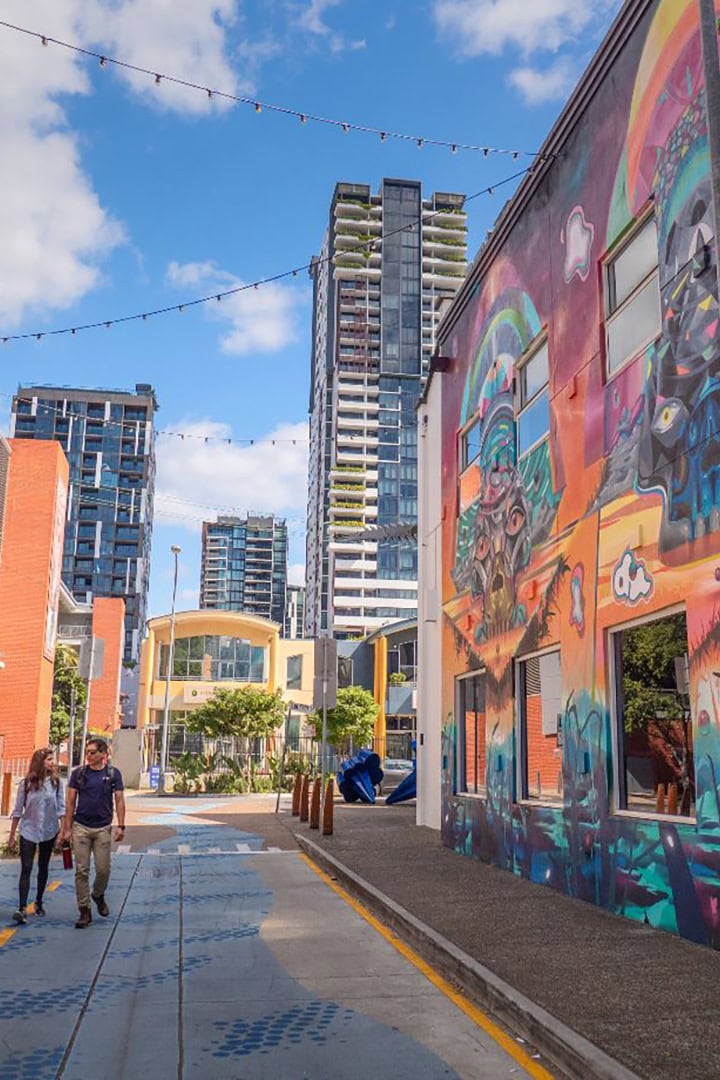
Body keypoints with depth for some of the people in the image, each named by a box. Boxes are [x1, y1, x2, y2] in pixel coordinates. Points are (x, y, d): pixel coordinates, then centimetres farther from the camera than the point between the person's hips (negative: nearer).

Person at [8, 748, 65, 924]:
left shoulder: (56, 782, -4)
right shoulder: (26, 784, -7)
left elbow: (61, 808, -1)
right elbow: (18, 811, -1)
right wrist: (11, 836, 1)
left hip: (49, 832, 2)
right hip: (28, 832, -2)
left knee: (43, 868, 14)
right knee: (26, 869, -8)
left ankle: (39, 902, 28)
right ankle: (22, 908, -11)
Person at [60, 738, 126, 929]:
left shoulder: (113, 773, 0)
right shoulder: (78, 773, 2)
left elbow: (119, 801, 0)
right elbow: (71, 802, 3)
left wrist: (121, 826, -9)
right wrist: (67, 828, -1)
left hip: (103, 828, 0)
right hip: (81, 827, 0)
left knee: (103, 869, 3)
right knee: (81, 871, 1)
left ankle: (98, 895, 32)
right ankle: (84, 910, 10)